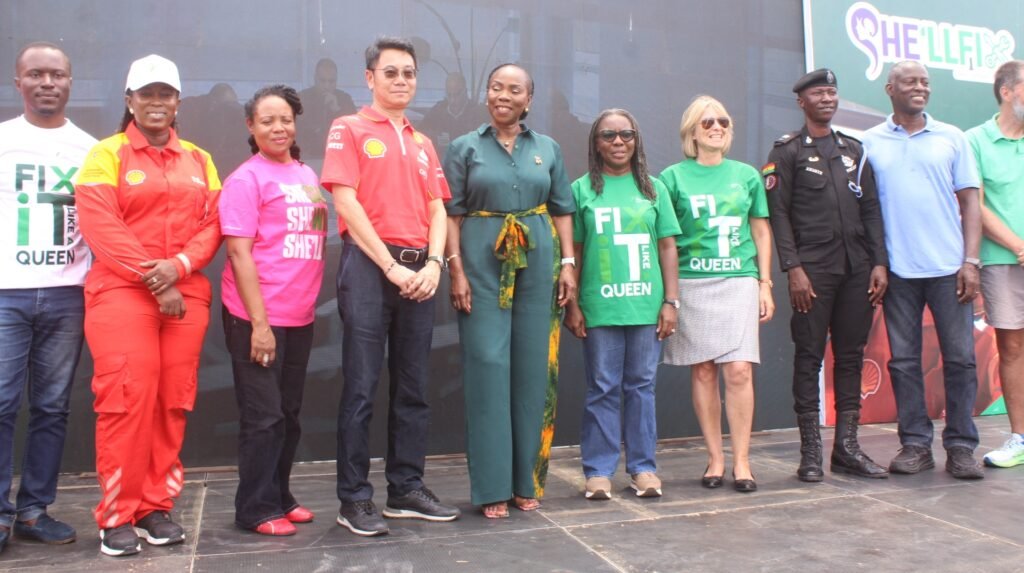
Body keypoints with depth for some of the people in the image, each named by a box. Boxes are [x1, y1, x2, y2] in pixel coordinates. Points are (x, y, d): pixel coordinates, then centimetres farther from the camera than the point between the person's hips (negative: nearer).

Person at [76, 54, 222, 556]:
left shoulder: (199, 160, 15)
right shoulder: (106, 154, 3)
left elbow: (213, 224, 6)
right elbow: (101, 226, -8)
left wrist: (178, 265, -12)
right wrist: (153, 283, -13)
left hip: (186, 294, 4)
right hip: (121, 292, -3)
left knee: (173, 402, 3)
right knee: (127, 400, -9)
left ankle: (157, 506, 13)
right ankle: (116, 515, 2)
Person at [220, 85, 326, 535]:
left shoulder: (306, 175, 13)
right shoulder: (246, 179, -7)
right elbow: (239, 252, -13)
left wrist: (310, 305, 12)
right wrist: (258, 322, -18)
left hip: (299, 317, 6)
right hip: (258, 317, -6)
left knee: (289, 414, 14)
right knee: (264, 416, 0)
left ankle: (280, 497, 27)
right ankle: (256, 509, 13)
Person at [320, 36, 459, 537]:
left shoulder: (422, 143, 19)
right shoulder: (349, 129, 3)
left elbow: (437, 209, 13)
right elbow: (346, 202, -8)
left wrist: (433, 262, -6)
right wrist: (391, 266, -13)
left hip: (418, 270, 6)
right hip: (369, 266, -5)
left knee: (413, 386, 8)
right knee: (362, 386, -3)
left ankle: (407, 489, 18)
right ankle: (355, 498, 5)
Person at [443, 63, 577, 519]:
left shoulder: (547, 149, 12)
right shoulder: (465, 148, 5)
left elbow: (562, 211, 12)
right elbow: (451, 214, -1)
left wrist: (568, 264, 2)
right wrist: (456, 270, -10)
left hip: (538, 263, 3)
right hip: (483, 263, -2)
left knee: (533, 368, 4)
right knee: (488, 366, -4)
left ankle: (528, 481, 16)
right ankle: (492, 486, 5)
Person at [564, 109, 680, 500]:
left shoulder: (653, 189, 10)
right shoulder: (582, 189, 5)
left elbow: (668, 248, 10)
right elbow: (573, 252, 5)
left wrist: (671, 301, 3)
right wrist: (572, 305, 0)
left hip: (646, 306, 2)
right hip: (600, 307, -1)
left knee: (642, 386, 8)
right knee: (603, 388, 4)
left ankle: (643, 467, 17)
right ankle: (598, 471, 12)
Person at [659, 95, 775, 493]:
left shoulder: (747, 175, 11)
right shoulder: (674, 177, 4)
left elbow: (761, 231, 15)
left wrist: (765, 283, 9)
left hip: (739, 282, 1)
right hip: (692, 283, -1)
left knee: (739, 370, -7)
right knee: (703, 372, 3)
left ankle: (741, 460, 5)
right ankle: (715, 458, 15)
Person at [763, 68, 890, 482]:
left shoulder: (854, 150, 18)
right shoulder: (787, 152, 3)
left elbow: (871, 210, 14)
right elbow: (777, 213, -5)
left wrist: (879, 262, 4)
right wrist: (793, 268, -13)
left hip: (857, 269, 5)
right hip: (813, 270, -5)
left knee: (851, 356, 7)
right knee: (809, 357, -2)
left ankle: (847, 447, 15)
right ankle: (810, 452, 4)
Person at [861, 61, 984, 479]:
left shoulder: (952, 138, 8)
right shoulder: (870, 143, 6)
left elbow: (970, 202, 6)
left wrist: (971, 261, -3)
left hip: (948, 267, 1)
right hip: (897, 269, 0)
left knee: (960, 358, 1)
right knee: (903, 359, 4)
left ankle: (961, 447, 11)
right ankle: (915, 444, 14)